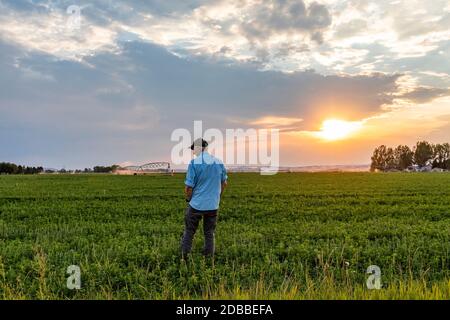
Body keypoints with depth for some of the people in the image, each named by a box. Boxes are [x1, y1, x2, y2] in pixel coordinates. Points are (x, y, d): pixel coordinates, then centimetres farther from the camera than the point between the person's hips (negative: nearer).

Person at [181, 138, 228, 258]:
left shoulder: (194, 163, -15)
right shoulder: (219, 162, 0)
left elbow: (189, 186, -14)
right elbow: (224, 183, 10)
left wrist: (188, 198, 5)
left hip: (196, 204, -3)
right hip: (213, 205, 4)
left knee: (189, 231, 13)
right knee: (210, 233, 15)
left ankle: (184, 255, 21)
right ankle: (209, 256, 20)